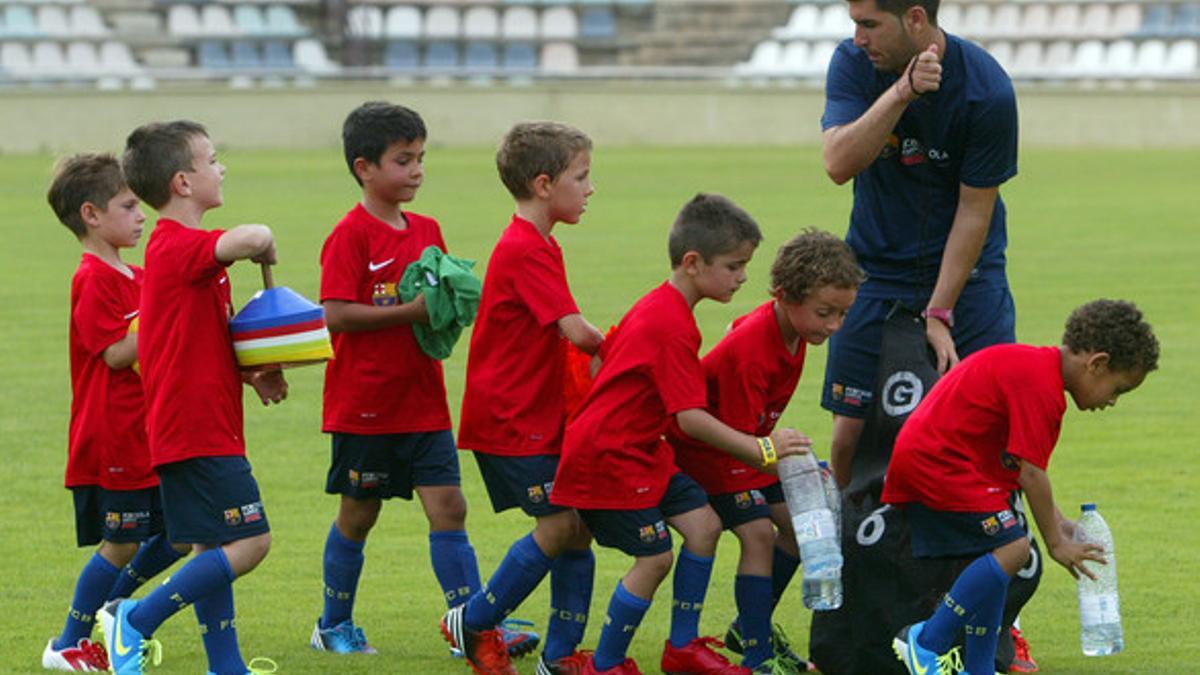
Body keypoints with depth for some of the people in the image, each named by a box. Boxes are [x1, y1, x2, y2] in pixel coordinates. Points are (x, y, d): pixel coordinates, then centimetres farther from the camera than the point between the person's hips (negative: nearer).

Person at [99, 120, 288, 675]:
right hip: (200, 428, -11)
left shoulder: (172, 248, 17)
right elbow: (247, 237, -37)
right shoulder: (182, 247, -16)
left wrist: (250, 374, 9)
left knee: (213, 550, 13)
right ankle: (135, 620, -8)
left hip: (186, 429, 11)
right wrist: (267, 248, -13)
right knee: (250, 542, -10)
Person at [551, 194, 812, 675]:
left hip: (638, 451, 10)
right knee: (654, 557, -8)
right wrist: (761, 450, -24)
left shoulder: (656, 306, 9)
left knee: (703, 524, 5)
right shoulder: (674, 327, -24)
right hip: (606, 458, -10)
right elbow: (691, 419, -27)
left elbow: (604, 350, 21)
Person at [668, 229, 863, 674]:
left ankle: (752, 628, 23)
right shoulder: (749, 353, -35)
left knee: (797, 523, 7)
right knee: (757, 532, -19)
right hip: (706, 449, -9)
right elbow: (738, 437, -32)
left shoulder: (788, 325, -9)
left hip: (751, 442, 9)